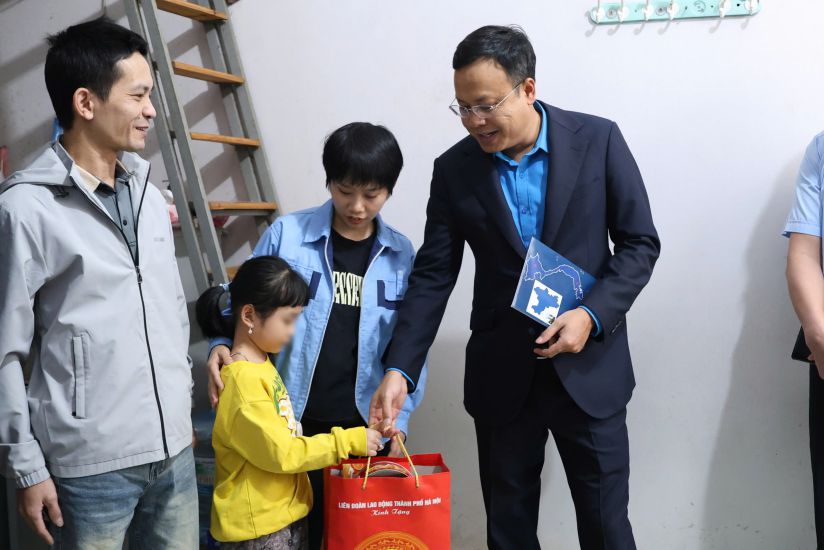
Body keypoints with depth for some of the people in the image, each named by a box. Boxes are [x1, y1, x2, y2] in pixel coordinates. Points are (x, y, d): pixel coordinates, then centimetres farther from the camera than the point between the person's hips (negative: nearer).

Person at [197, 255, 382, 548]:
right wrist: (348, 441, -16)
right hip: (257, 525, -9)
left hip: (286, 513, 9)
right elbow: (281, 453, -21)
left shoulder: (260, 365, 7)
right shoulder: (243, 380, -22)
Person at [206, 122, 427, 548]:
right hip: (294, 422, -1)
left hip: (367, 425, 2)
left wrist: (399, 418, -1)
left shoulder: (401, 256, 0)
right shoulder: (287, 234, -6)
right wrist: (222, 345, -15)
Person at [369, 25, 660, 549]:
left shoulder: (597, 139, -7)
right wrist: (399, 369, -11)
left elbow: (640, 244, -3)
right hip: (501, 373, 2)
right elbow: (433, 275, -2)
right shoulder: (454, 169, -2)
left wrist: (593, 315, -18)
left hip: (590, 366, -1)